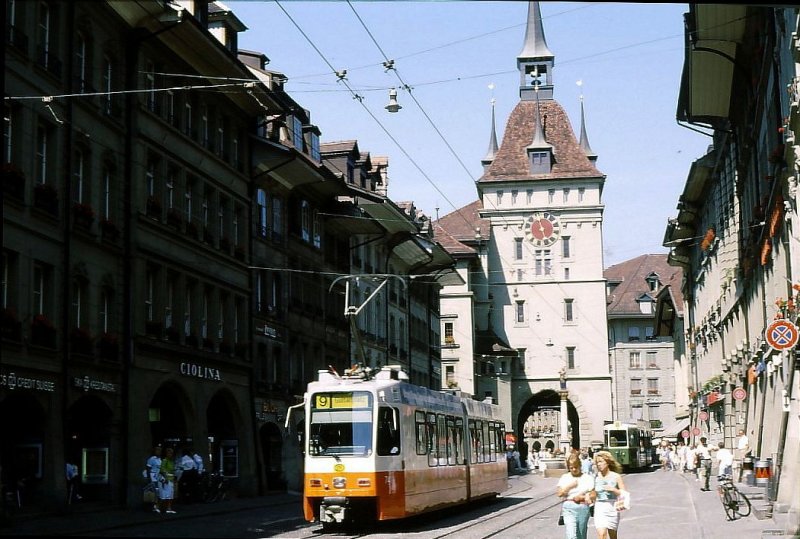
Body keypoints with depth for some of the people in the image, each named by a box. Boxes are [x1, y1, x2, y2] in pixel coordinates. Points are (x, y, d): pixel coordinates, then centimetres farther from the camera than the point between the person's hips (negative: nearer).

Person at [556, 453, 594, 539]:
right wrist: (570, 486, -9)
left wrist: (581, 497, -10)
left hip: (583, 508, 1)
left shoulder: (588, 478, 8)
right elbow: (559, 493, 1)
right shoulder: (564, 478, 10)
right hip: (569, 508, -1)